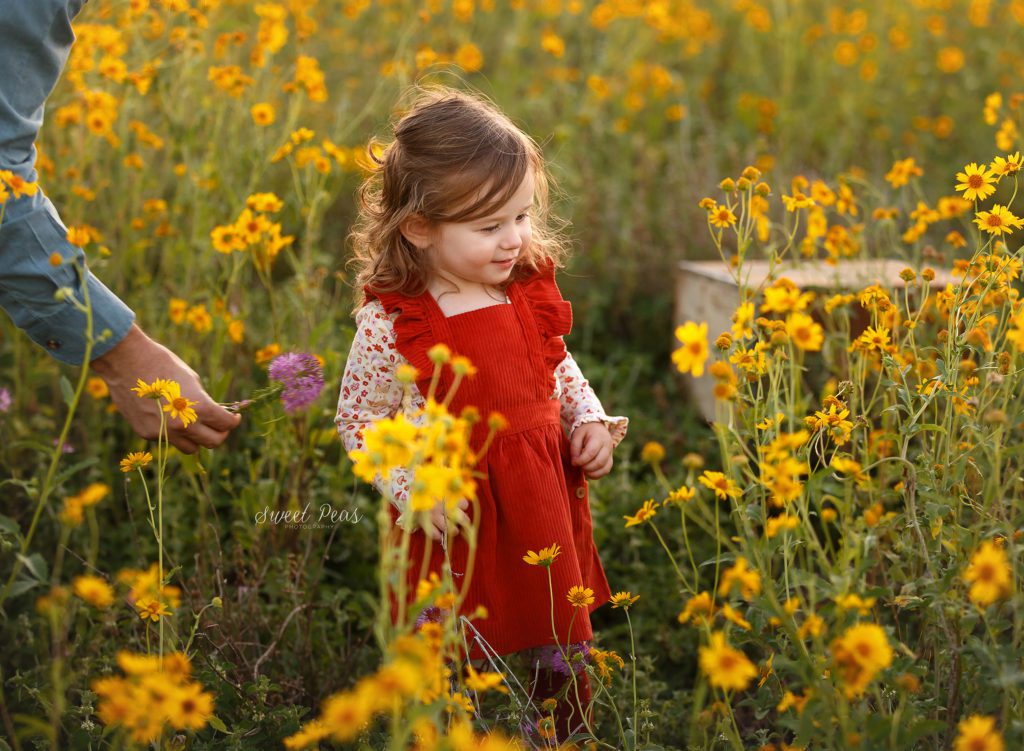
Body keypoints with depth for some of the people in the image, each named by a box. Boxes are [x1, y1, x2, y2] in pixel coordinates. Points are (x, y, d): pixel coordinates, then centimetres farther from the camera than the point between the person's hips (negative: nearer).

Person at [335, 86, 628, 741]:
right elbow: (359, 422, -7)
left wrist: (590, 420, 0)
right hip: (455, 517, -5)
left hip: (548, 503, 5)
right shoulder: (390, 325, -17)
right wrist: (416, 490, -17)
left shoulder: (530, 290, -1)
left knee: (569, 666, 16)